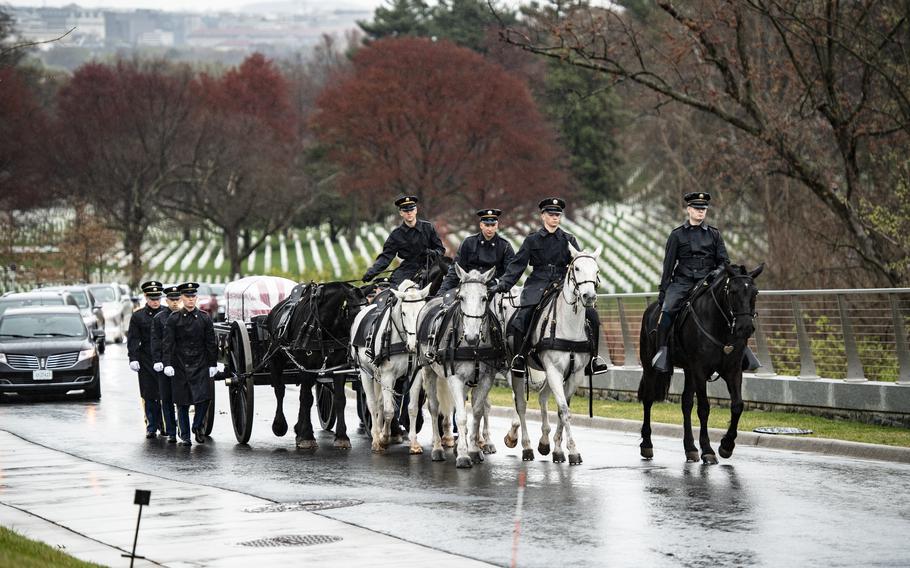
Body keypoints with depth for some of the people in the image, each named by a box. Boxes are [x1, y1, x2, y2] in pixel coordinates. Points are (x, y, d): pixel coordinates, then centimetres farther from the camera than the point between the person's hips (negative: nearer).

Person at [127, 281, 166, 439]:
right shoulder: (138, 316, 5)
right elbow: (133, 339, 3)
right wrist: (133, 359, -8)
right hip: (146, 362, 0)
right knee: (149, 396, 1)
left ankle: (164, 425, 12)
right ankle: (151, 427, 8)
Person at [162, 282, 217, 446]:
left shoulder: (204, 318, 5)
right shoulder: (173, 319, 0)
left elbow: (211, 343, 8)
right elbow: (167, 343, -3)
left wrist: (213, 364, 5)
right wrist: (167, 364, -12)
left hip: (200, 365, 1)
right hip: (180, 367, -1)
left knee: (203, 397, -12)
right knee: (182, 402, 3)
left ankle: (198, 426, 13)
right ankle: (184, 436, 12)